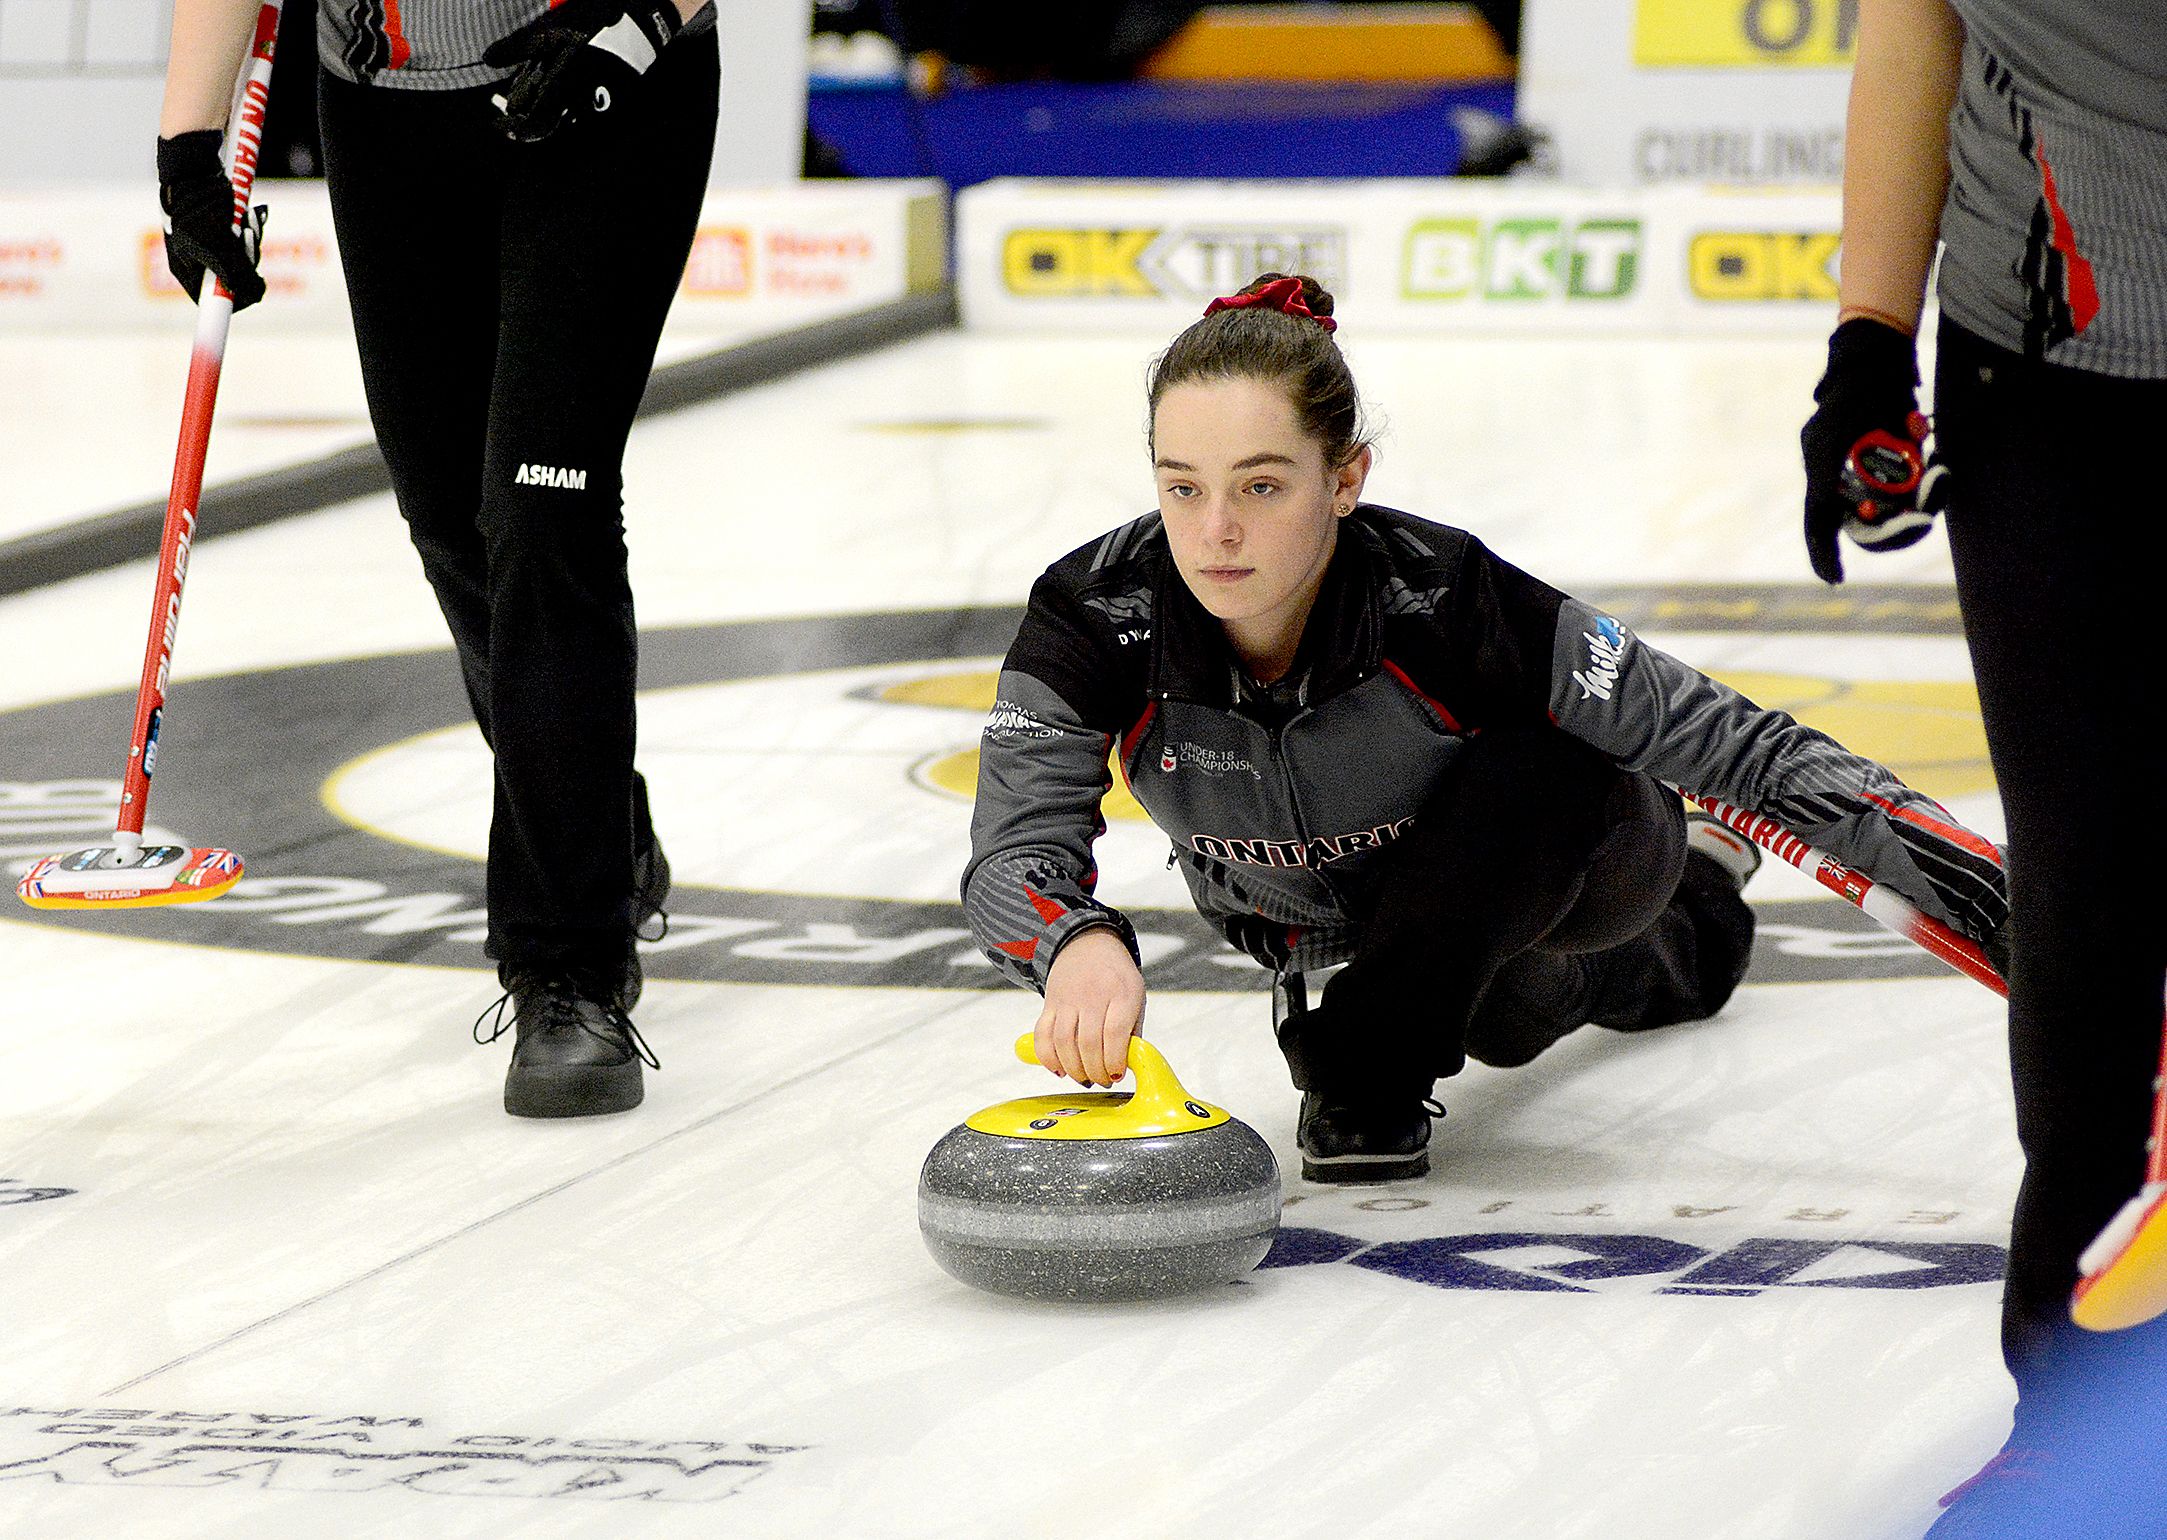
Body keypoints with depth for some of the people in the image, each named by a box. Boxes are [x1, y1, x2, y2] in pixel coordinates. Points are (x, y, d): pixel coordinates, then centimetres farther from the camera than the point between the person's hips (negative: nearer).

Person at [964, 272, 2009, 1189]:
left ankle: (1378, 1061, -16)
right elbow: (1014, 846, -41)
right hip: (1309, 920, 4)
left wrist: (1929, 851, -45)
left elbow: (1721, 738, -36)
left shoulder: (1441, 600, -41)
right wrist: (1079, 946, -66)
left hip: (1564, 855, -4)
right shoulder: (1098, 617, -33)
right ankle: (1695, 921, 58)